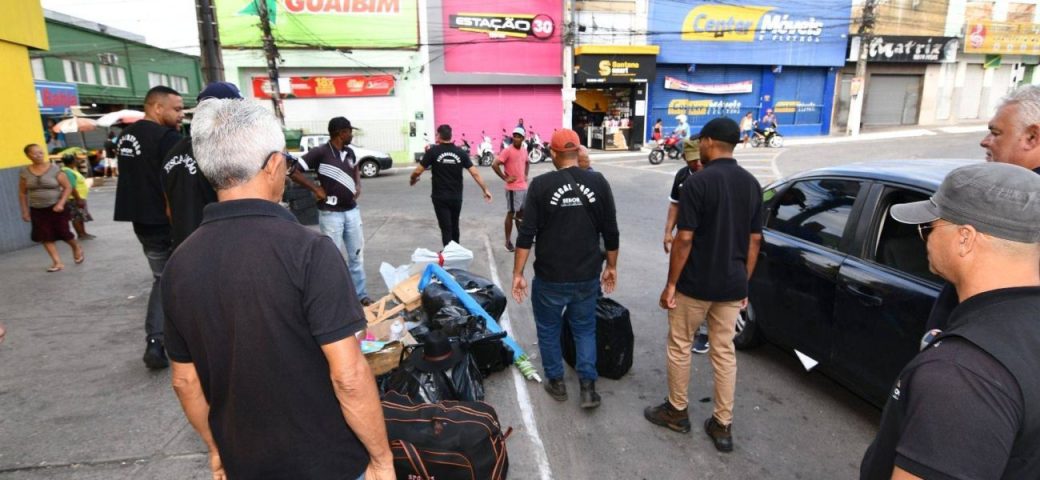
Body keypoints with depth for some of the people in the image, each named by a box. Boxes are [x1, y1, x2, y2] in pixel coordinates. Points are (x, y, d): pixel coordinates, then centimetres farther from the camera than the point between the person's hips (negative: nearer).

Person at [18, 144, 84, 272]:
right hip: (37, 210, 3)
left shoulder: (54, 169, -8)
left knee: (63, 233, -2)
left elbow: (68, 187, -7)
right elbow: (22, 193, 8)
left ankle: (76, 248, 29)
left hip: (56, 207, -3)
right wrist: (25, 211, 4)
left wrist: (61, 204, -17)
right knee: (45, 236, 0)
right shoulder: (24, 173, 1)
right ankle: (57, 262, 5)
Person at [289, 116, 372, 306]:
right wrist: (316, 189, -15)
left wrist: (358, 186, 8)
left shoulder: (349, 152, 6)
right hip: (331, 213, -6)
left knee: (356, 254, 13)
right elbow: (293, 171, -15)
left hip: (352, 210, 6)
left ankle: (360, 294, 24)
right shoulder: (320, 153, -14)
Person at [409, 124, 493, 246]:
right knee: (454, 226, 20)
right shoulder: (461, 152, -1)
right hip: (456, 197, 3)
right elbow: (475, 173, -4)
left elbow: (418, 171, -7)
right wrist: (485, 190, 3)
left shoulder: (433, 151, -9)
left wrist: (412, 180, 15)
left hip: (440, 197, -3)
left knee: (446, 228, 0)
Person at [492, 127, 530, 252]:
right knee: (511, 214, 0)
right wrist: (505, 178, -17)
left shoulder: (524, 150, 9)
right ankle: (508, 241, 8)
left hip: (524, 187, 7)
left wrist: (526, 175, 13)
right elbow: (494, 165, -20)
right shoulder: (507, 151, -13)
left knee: (521, 213, 16)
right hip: (513, 188, -7)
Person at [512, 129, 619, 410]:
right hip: (587, 276, 3)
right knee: (585, 329, 18)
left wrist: (517, 273, -4)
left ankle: (556, 382, 29)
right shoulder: (598, 182, -2)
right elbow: (611, 232, 2)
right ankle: (588, 387, 15)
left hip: (550, 277, -2)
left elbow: (526, 234, -11)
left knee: (548, 330, 17)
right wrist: (612, 266, 15)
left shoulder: (541, 184, -10)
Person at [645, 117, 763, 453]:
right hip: (732, 286, 6)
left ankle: (677, 412, 26)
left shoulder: (697, 182, -16)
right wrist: (744, 282, 15)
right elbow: (755, 240, 7)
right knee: (724, 352, 13)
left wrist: (670, 284, -9)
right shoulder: (752, 184, 4)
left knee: (679, 346, 13)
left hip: (695, 284, -6)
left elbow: (684, 239, -18)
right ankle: (723, 426, 21)